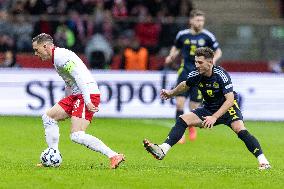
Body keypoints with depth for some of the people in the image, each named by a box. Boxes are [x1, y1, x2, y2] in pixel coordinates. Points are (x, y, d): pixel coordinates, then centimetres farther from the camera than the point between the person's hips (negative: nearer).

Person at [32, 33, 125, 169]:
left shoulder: (60, 56, -12)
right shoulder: (56, 57, 20)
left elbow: (79, 77, -21)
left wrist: (87, 101, -26)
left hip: (88, 95, -11)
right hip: (75, 96, 11)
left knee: (77, 136, -21)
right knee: (48, 117, 13)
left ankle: (114, 156, -22)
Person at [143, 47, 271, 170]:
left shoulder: (221, 75, -27)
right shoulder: (195, 75, -11)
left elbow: (230, 99, -31)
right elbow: (185, 85, 16)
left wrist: (214, 117, -37)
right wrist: (171, 93, 11)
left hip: (227, 107, -5)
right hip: (209, 108, 5)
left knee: (240, 130, -30)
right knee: (182, 120, -11)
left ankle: (263, 161, -26)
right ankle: (162, 151, -19)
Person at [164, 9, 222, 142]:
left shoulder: (207, 36, -4)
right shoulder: (182, 35, 1)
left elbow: (218, 51, 5)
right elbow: (176, 48, 20)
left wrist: (213, 59, -15)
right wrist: (171, 56, 1)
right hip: (185, 71, 1)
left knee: (195, 106, 2)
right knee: (180, 102, -11)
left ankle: (192, 126, 33)